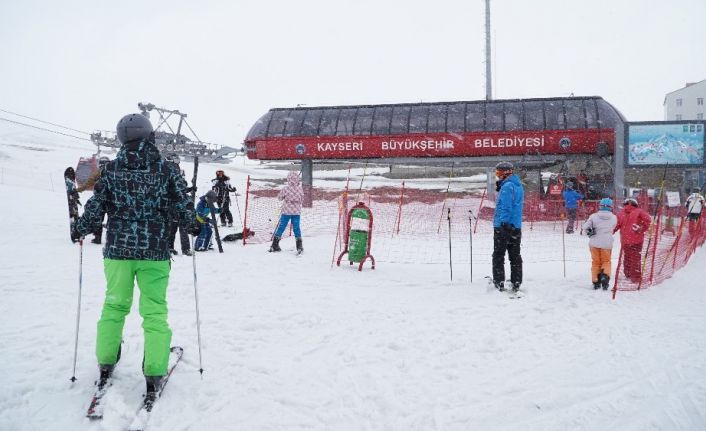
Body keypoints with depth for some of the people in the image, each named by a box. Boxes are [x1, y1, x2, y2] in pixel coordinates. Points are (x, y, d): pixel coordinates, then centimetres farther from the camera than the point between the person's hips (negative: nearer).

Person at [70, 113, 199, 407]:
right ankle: (154, 376, 4)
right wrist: (193, 226, 18)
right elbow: (183, 207, -3)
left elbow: (95, 208, 0)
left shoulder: (111, 169, -2)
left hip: (117, 250, 2)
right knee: (155, 312, 4)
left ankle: (105, 366, 26)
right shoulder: (167, 170, -5)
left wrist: (79, 230, 18)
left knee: (114, 306, 18)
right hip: (154, 252, -2)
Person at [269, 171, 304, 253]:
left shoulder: (285, 189, -14)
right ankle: (299, 246, 4)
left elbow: (279, 197, 1)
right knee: (296, 228, 7)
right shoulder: (300, 189, -6)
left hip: (286, 211, -1)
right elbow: (302, 200, 7)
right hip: (297, 212, 1)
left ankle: (274, 245, 12)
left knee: (281, 227, 7)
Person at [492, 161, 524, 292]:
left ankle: (499, 282, 2)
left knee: (498, 256, 1)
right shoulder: (518, 185, 14)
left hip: (503, 226, -8)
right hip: (516, 227, 9)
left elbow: (506, 207, -22)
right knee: (515, 256, 11)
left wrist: (503, 222, -24)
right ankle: (516, 282, 13)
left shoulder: (507, 186, -15)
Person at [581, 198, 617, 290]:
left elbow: (585, 226, -12)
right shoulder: (614, 218, 0)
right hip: (607, 243, 0)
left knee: (596, 262, 13)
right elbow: (612, 228, 9)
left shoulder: (594, 216, -8)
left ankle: (596, 282, 14)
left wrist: (588, 231, 7)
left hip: (594, 243, 0)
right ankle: (605, 276, -9)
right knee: (606, 261, 15)